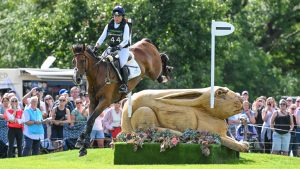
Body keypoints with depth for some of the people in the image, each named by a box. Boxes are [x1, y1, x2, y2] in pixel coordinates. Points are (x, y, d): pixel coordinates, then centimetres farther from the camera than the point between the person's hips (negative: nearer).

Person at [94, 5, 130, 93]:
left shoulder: (125, 26, -6)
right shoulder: (109, 25, 5)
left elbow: (125, 40, -14)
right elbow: (102, 37, 1)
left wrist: (118, 46, -31)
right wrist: (96, 46, -13)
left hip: (123, 49, -5)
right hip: (111, 48, 5)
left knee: (122, 64, -25)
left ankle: (124, 85, -20)